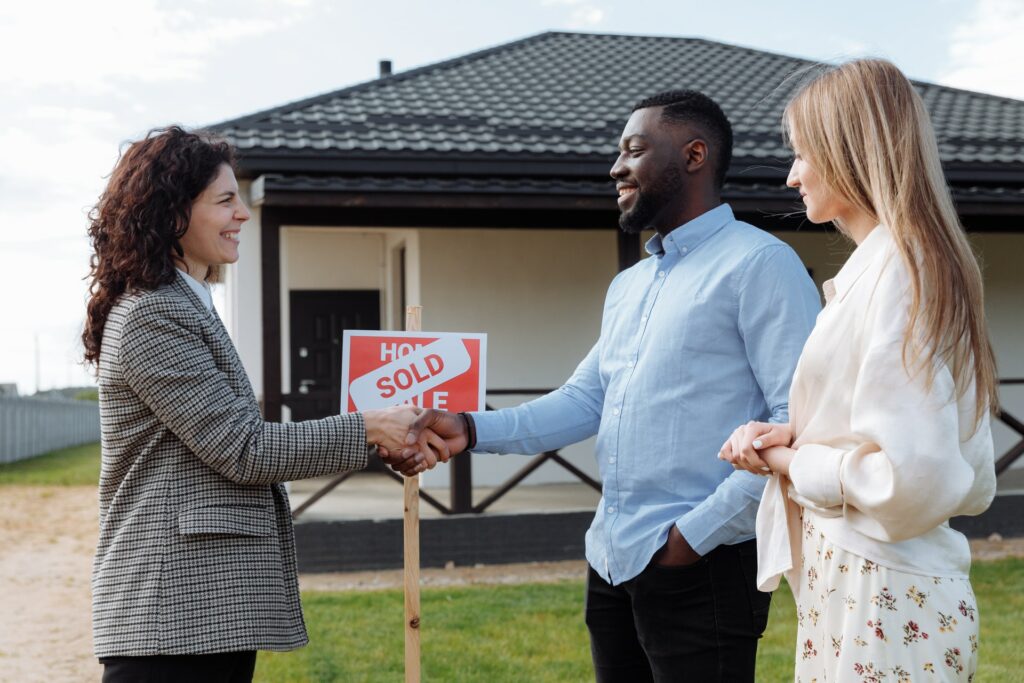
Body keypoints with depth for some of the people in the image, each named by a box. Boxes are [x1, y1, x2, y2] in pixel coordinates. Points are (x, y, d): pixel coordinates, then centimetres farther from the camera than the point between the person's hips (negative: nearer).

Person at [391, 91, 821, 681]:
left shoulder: (758, 265, -9)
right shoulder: (627, 286, 19)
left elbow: (802, 424, -17)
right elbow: (584, 401, 15)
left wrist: (699, 532, -18)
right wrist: (473, 430, 1)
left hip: (702, 566, -8)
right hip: (612, 563, 8)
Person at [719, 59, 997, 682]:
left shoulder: (896, 268, -17)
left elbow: (909, 478, -25)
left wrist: (789, 461, -8)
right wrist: (791, 440, 5)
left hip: (882, 599, -9)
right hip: (855, 581, 9)